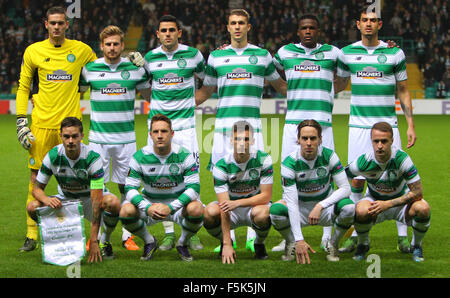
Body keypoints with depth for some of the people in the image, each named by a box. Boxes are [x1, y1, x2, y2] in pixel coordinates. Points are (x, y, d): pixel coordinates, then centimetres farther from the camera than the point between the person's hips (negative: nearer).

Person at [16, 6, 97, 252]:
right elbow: (23, 87, 11)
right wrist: (21, 121, 3)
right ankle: (32, 234, 5)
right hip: (41, 123, 0)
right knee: (36, 178, -1)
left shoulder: (81, 50, 6)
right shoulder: (33, 51, 5)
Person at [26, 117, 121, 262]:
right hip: (65, 198, 3)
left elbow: (96, 200, -33)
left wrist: (93, 241, -39)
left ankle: (105, 240, -6)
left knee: (113, 202, -36)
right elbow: (37, 188, -9)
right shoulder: (53, 156, -19)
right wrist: (47, 199, -36)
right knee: (33, 207, -23)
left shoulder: (92, 158, -29)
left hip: (90, 197, -3)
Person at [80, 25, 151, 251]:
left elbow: (149, 94, 16)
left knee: (127, 186, 4)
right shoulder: (90, 69, 2)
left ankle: (127, 235, 11)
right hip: (98, 137, 0)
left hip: (126, 137, 0)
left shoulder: (135, 69, 3)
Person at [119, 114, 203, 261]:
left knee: (196, 209, -34)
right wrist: (147, 208, -32)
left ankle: (183, 243, -1)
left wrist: (170, 208, -32)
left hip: (177, 203, -1)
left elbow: (194, 188, -19)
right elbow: (130, 189, -12)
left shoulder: (184, 155, -14)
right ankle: (149, 242, 4)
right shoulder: (140, 157, -11)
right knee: (126, 211, -27)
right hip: (149, 203, 1)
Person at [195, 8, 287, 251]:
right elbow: (206, 90, 21)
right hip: (223, 124, 1)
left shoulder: (262, 55, 10)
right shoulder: (216, 57, 12)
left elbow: (279, 85, 23)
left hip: (252, 124, -1)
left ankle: (253, 236, -1)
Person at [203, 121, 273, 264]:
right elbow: (224, 207, -23)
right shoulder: (221, 166, -17)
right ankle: (225, 242, 2)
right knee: (209, 212, -32)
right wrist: (227, 244, -30)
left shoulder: (263, 159, -16)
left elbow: (266, 196, -16)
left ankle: (259, 244, -1)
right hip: (232, 214, 0)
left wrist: (237, 203, -33)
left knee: (262, 213, -37)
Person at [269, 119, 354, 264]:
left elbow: (345, 188, -18)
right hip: (300, 208, -1)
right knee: (275, 210, -32)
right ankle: (291, 243, 0)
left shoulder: (329, 156, -16)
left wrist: (320, 206, -34)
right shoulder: (289, 163, -21)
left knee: (348, 207, -31)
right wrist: (299, 240, -35)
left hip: (325, 206, 1)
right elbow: (291, 202, -26)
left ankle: (333, 245, -3)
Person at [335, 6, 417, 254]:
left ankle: (403, 236, 3)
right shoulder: (347, 53, 6)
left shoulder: (395, 53, 4)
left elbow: (403, 91, 9)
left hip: (388, 124, -1)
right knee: (356, 180, -2)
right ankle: (356, 235, 7)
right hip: (359, 125, 1)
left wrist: (410, 125, 5)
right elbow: (339, 84, 22)